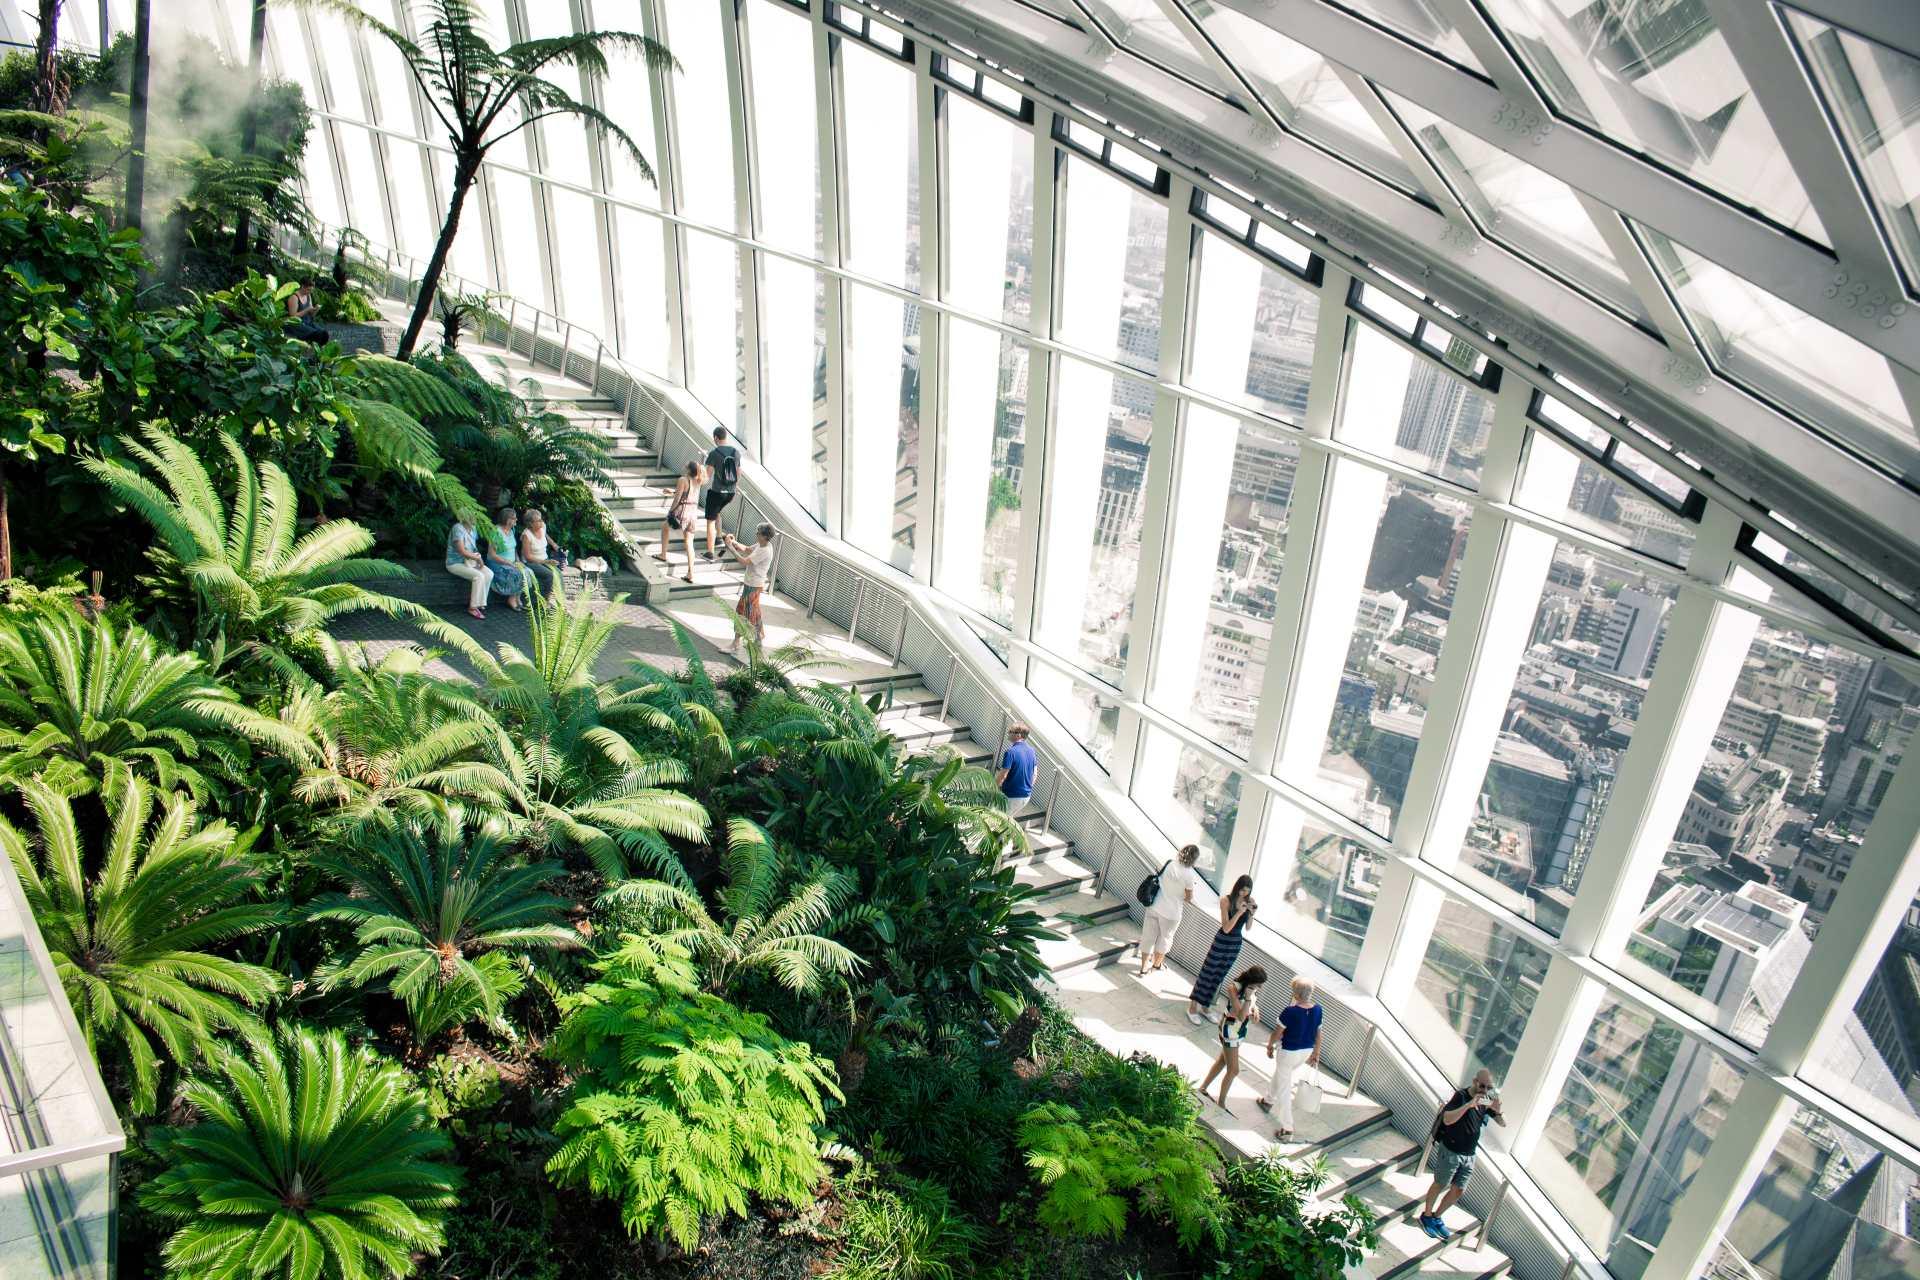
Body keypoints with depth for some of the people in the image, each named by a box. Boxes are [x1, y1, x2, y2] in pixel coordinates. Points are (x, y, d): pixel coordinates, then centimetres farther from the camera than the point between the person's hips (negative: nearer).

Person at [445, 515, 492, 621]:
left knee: (489, 574, -13)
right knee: (479, 576, -28)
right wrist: (477, 558, -14)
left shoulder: (471, 529, 7)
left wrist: (478, 557, -3)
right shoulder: (458, 528, -20)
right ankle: (473, 607, -19)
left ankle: (479, 603, -5)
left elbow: (474, 547, 17)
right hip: (455, 563, -8)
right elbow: (462, 551, -25)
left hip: (470, 561, 8)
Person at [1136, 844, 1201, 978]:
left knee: (1148, 937, 13)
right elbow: (1189, 898, -9)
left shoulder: (1170, 864, -5)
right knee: (1164, 939, 21)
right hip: (1171, 913, -3)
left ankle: (1143, 969, 20)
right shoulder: (1189, 875, -18)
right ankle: (1156, 965, 38)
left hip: (1154, 907, 3)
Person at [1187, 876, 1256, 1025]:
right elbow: (1226, 928, -21)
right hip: (1222, 941, -5)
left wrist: (1252, 913, -13)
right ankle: (1192, 1007, 11)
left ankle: (1204, 1006, 29)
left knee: (1218, 977, 15)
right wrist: (1239, 912, -29)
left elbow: (1248, 928, 3)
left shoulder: (1250, 901, -3)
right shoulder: (1226, 901, -17)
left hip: (1237, 943, 5)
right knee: (1207, 972, 1)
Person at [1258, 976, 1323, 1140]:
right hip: (1307, 1051, 7)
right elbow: (1318, 1034, 1)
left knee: (1284, 1088, 7)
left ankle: (1287, 1128, 10)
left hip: (1288, 1052, -7)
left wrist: (1269, 1046, 2)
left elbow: (1277, 1032, -15)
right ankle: (1268, 1101, 51)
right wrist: (1316, 1053, 16)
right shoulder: (1317, 1010, -11)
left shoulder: (1290, 1011, -28)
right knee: (1280, 1075, 30)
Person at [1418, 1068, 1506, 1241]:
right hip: (1450, 1151, -6)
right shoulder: (1461, 1096, -19)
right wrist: (1469, 1104, -39)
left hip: (1469, 1155, 6)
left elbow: (1503, 1123, -1)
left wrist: (1497, 1110, -23)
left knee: (1459, 1190, 12)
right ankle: (1426, 1215, 28)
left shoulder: (1486, 1100, 0)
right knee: (1440, 1185, 8)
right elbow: (1447, 1119, -31)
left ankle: (1437, 1217, 31)